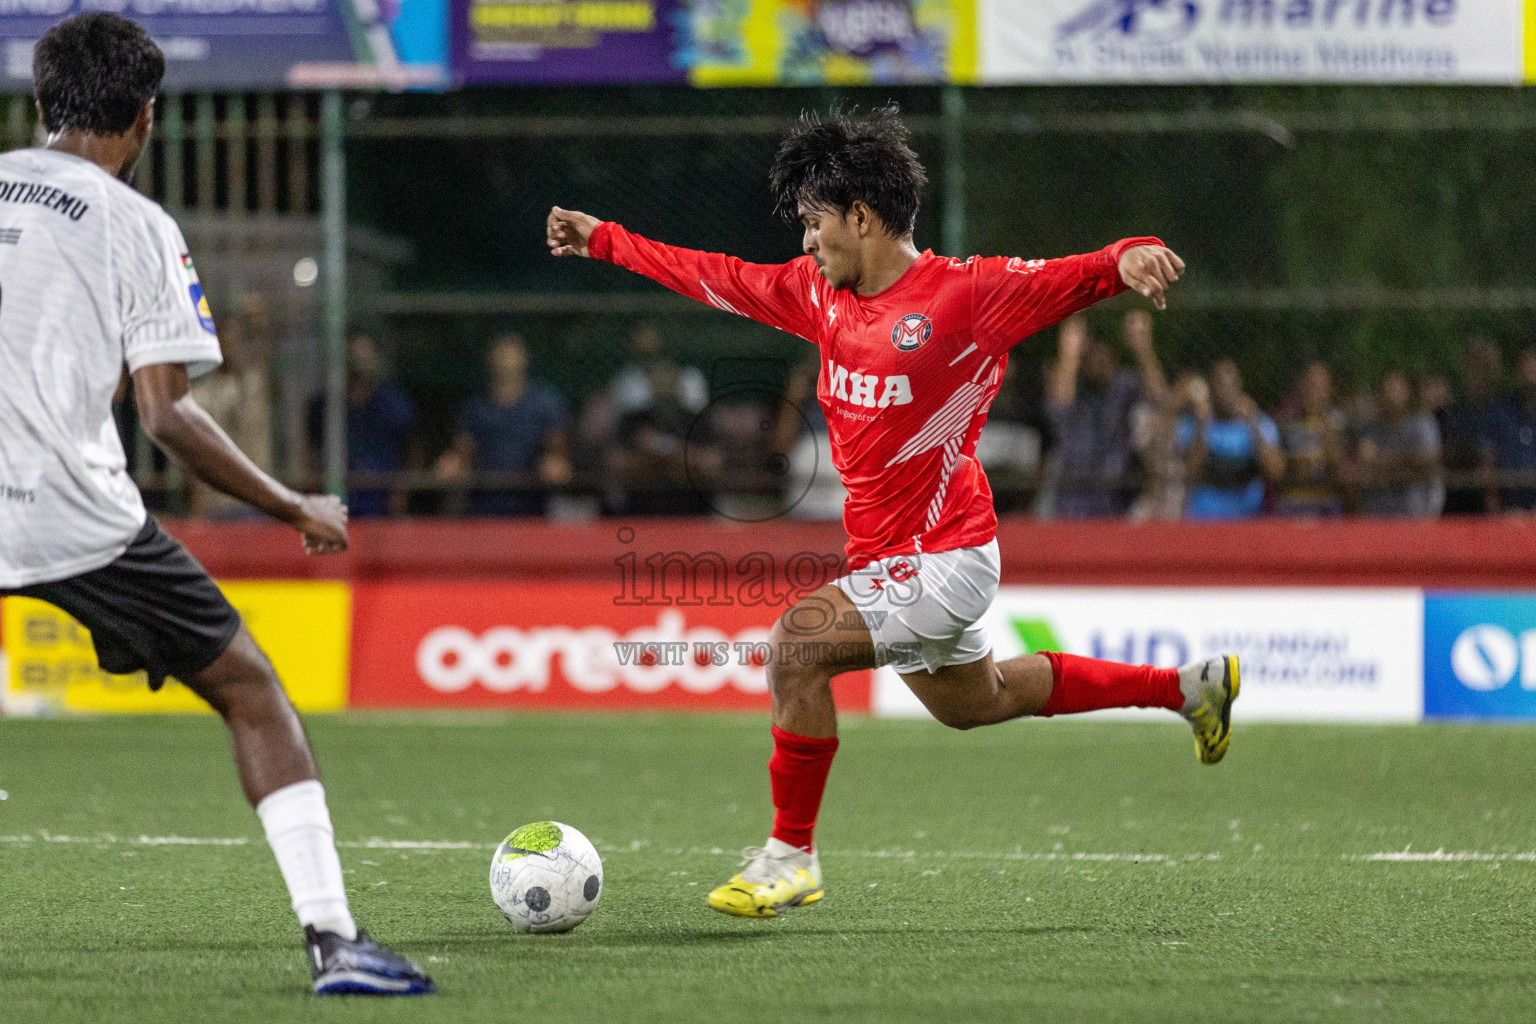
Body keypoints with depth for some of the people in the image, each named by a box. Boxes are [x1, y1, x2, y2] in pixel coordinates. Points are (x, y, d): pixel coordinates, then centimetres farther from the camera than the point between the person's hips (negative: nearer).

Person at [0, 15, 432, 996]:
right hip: (79, 514, -3)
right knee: (251, 691, 9)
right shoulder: (138, 226, 0)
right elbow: (167, 415, -6)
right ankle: (332, 935, -1)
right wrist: (297, 511, 3)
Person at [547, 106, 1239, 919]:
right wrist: (604, 241, 21)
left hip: (943, 560, -9)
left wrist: (1128, 260, -42)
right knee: (973, 701, 25)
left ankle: (790, 856, -12)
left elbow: (1069, 279, -20)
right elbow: (721, 279, 16)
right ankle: (1189, 687, 39)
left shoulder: (962, 292, -16)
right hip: (889, 562, 9)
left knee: (797, 644, -24)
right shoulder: (821, 294, 5)